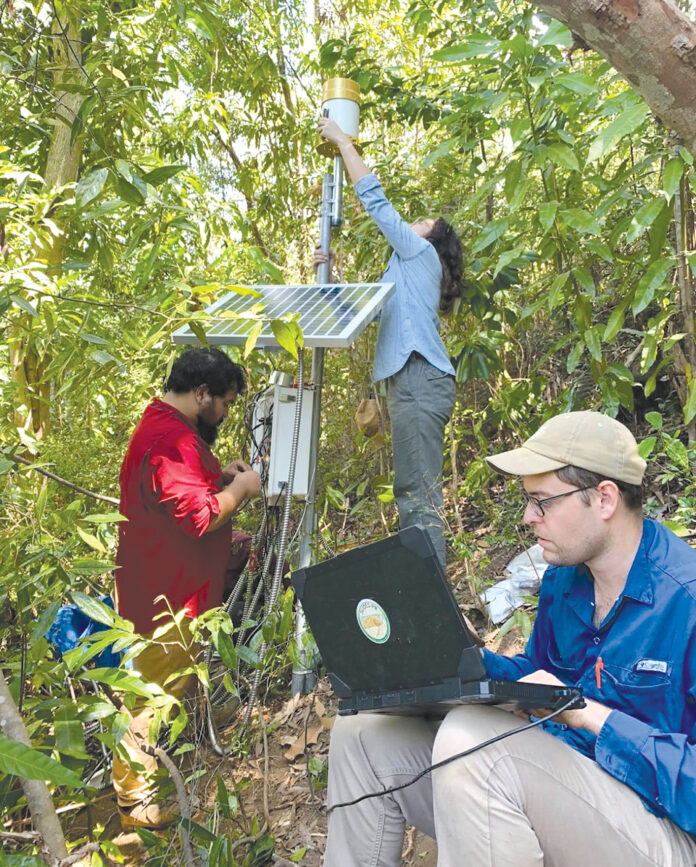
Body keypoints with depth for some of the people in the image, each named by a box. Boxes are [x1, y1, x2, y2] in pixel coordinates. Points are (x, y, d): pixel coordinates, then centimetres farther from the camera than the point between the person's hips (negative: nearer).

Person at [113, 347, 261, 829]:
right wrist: (239, 488, -14)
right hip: (169, 595, -11)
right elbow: (198, 514, -31)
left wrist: (221, 473, 12)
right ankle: (134, 798, 18)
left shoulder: (169, 427, 12)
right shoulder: (170, 439, -26)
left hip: (179, 585, 11)